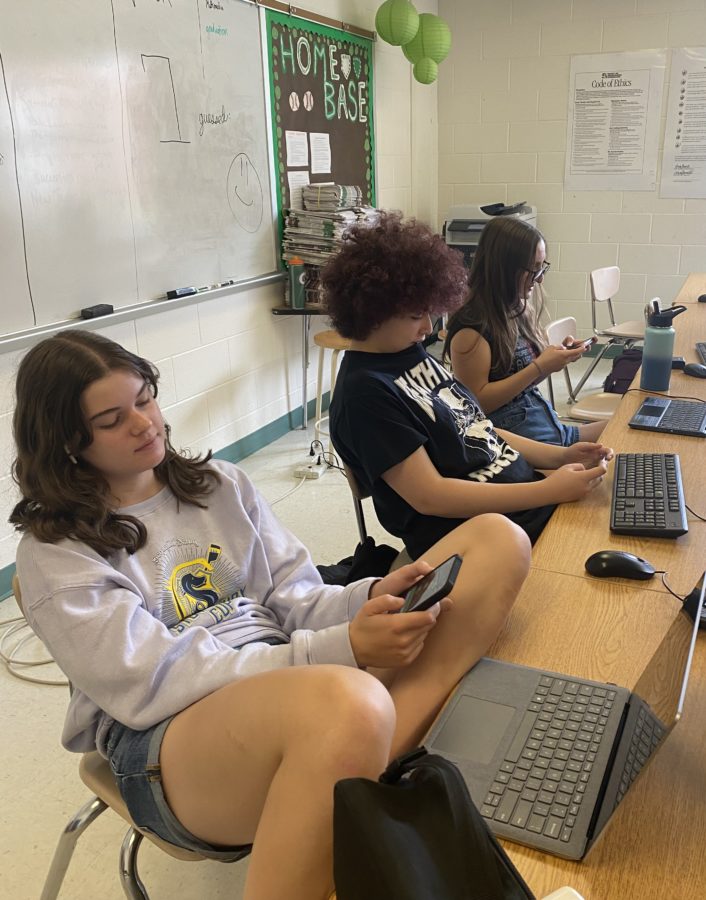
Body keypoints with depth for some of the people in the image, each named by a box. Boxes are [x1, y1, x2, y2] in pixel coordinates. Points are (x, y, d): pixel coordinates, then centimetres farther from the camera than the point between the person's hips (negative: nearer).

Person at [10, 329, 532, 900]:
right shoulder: (55, 554, 0)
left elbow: (299, 603, 12)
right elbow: (158, 684, -11)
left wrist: (371, 598, -12)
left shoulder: (220, 483, 15)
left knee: (498, 540, -10)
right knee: (347, 701, -44)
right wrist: (343, 648, -21)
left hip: (291, 685, 7)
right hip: (168, 744, -6)